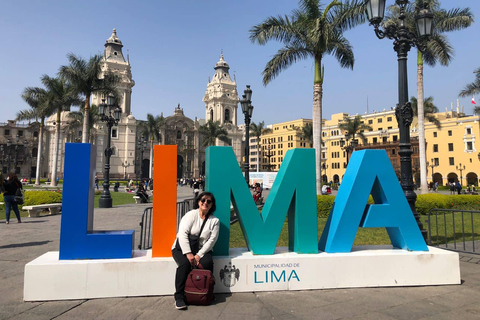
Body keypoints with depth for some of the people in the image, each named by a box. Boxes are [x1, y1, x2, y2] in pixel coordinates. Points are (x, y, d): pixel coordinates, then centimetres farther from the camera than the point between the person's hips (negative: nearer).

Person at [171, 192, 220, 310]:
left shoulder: (215, 220, 3)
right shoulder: (191, 215, -4)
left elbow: (212, 240, -5)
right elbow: (182, 234, -14)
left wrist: (199, 255, -17)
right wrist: (188, 253, -24)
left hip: (202, 249, 2)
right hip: (183, 247, -1)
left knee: (207, 262, -27)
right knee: (185, 263, -30)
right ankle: (179, 297, -19)